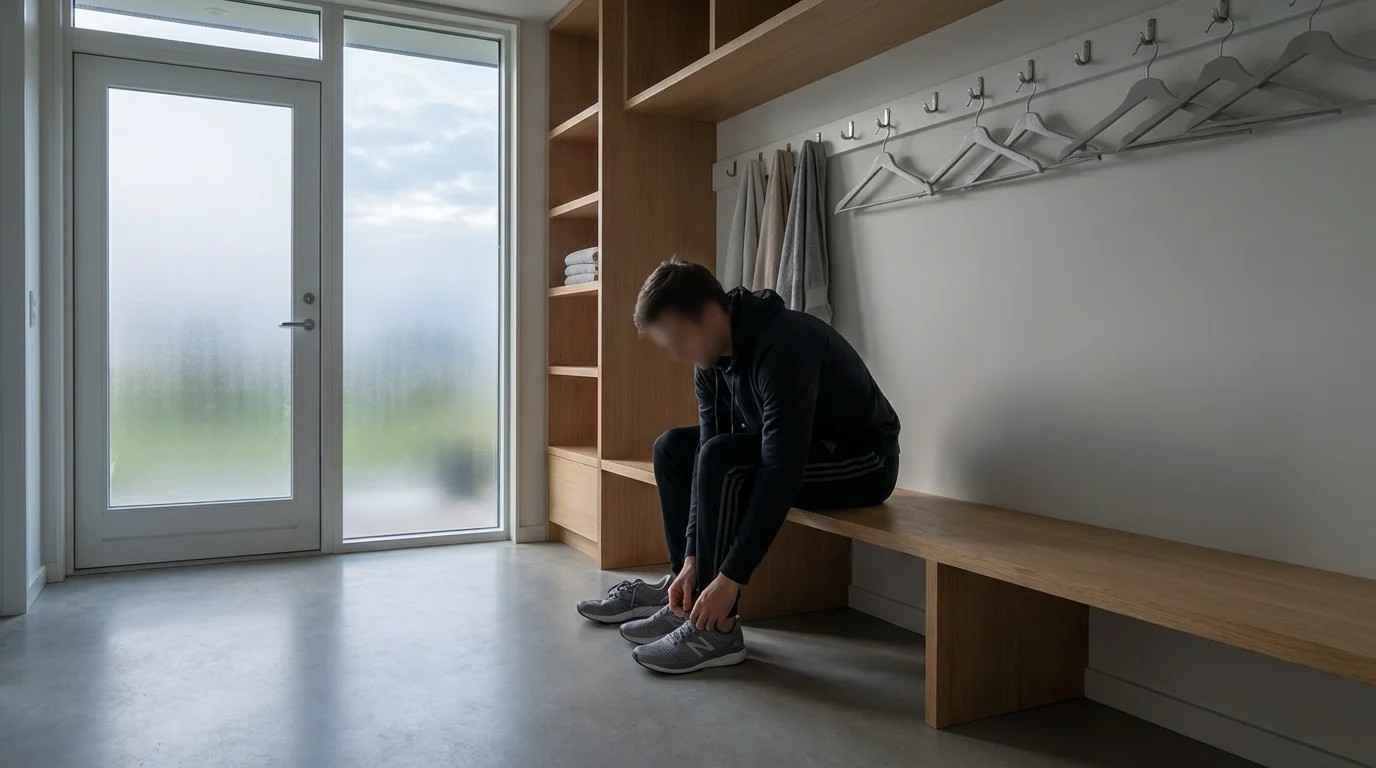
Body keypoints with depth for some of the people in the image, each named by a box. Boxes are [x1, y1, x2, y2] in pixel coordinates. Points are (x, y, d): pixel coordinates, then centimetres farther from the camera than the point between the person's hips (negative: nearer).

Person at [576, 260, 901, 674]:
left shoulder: (784, 345, -31)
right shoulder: (713, 358, -4)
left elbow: (782, 471, -35)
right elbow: (710, 457, -3)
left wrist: (730, 578, -33)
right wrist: (691, 559, -11)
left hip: (862, 460, -9)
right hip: (794, 449, 9)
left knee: (722, 458, -30)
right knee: (673, 448, 5)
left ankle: (718, 628, -19)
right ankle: (689, 594, 7)